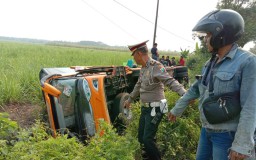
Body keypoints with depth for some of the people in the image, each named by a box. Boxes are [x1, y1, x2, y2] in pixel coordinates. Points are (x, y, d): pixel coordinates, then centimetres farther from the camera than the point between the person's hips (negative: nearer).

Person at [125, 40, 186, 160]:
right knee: (141, 138, 15)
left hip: (154, 109, -9)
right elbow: (138, 86, 24)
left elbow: (170, 82, -30)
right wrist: (129, 100, 35)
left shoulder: (156, 66, -18)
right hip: (145, 108, 9)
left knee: (147, 139, -6)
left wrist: (184, 94, -46)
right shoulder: (143, 68, 10)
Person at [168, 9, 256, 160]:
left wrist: (242, 144, -22)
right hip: (207, 129, 7)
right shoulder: (211, 63, 6)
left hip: (227, 135, -7)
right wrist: (176, 109, 21)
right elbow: (195, 89, 15)